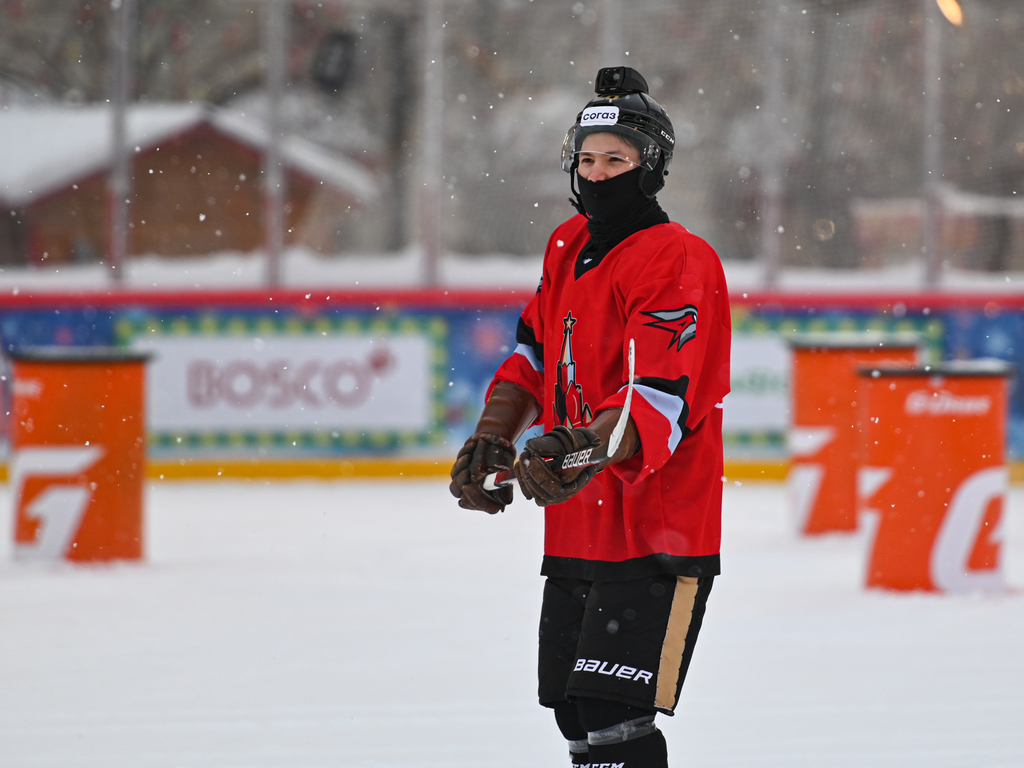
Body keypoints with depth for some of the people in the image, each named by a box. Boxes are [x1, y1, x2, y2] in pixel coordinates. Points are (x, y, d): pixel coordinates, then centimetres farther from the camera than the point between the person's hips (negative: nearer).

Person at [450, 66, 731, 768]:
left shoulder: (680, 263, -15)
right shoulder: (568, 248, 11)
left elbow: (660, 399, -26)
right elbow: (534, 354, 20)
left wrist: (586, 449, -42)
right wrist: (491, 440, 4)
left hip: (655, 537, -9)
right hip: (576, 529, 9)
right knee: (572, 710, 15)